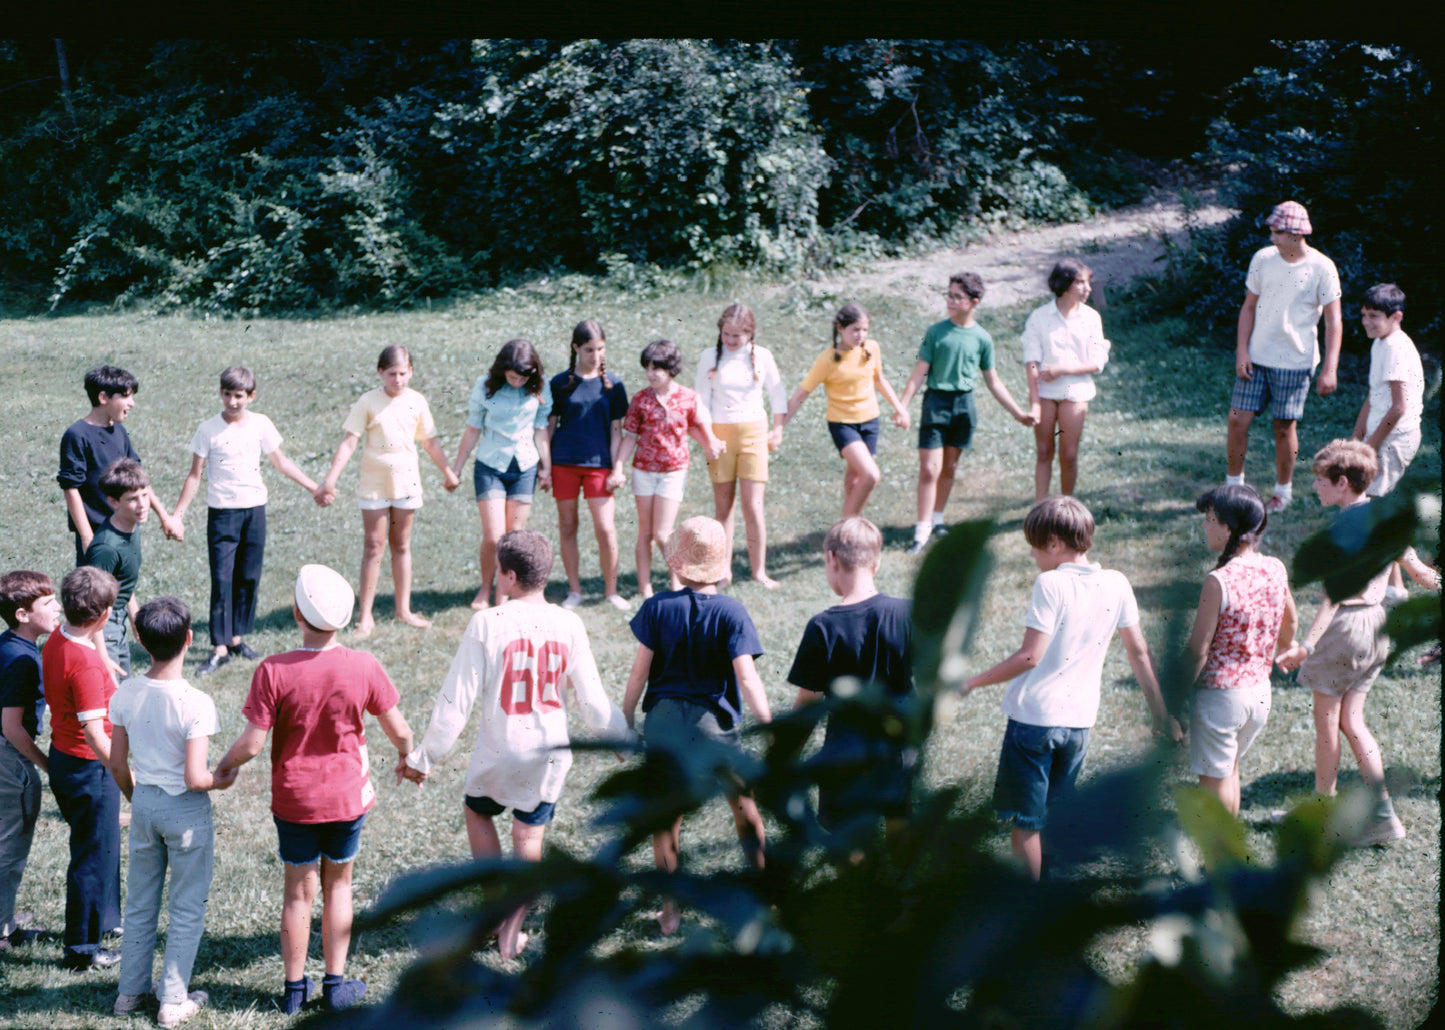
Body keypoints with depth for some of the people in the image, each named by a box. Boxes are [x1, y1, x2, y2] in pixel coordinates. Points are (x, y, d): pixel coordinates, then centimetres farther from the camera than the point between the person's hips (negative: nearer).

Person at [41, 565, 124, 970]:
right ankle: (82, 948, 18)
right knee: (94, 855, 6)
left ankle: (105, 918, 46)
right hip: (87, 768, -10)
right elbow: (94, 732, -29)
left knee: (103, 845, 27)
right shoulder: (83, 662, -29)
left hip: (63, 756, 10)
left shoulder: (57, 641, 0)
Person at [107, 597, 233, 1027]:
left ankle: (130, 991, 31)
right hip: (186, 811, -5)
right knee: (186, 910, 11)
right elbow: (194, 778, -24)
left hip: (144, 804, 5)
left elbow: (117, 764, 2)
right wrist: (222, 781, -3)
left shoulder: (125, 695, -7)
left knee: (139, 904, 20)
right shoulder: (195, 704, -23)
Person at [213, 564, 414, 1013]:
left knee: (298, 891, 14)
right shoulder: (363, 668, -16)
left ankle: (295, 987, 26)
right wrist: (408, 758, 18)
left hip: (293, 799, -1)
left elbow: (252, 743, -18)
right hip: (347, 795, 1)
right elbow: (398, 729, -4)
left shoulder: (274, 671, -21)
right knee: (337, 885, 18)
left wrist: (224, 767, 4)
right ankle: (336, 984, 25)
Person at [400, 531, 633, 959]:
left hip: (498, 752, -2)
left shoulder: (487, 624, -16)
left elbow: (456, 701, -12)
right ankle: (512, 932, 21)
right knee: (530, 835, 15)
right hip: (550, 754, 2)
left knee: (477, 812, 25)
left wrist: (423, 757, -1)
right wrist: (628, 742, 12)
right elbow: (592, 702, -4)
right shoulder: (569, 626, -9)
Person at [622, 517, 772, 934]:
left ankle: (670, 909, 20)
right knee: (745, 807, 18)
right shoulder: (731, 613, -12)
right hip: (713, 723, -1)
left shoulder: (657, 608, -7)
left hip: (663, 720, 2)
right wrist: (770, 727, -14)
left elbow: (639, 671, -3)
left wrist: (625, 721, 7)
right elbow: (747, 678, -18)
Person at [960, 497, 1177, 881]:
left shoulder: (1051, 585, -16)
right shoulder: (1116, 584, 1)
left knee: (1023, 823, 5)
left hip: (1034, 716, -6)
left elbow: (1029, 657, -20)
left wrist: (970, 683, -11)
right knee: (1054, 818, 19)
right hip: (1079, 719, 6)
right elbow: (1139, 653, 7)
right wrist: (1160, 713, 16)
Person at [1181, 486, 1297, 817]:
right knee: (1229, 767, 25)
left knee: (1214, 777, 8)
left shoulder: (1219, 581, -22)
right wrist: (1280, 653, 35)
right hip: (1260, 689, 7)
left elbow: (1199, 648, -19)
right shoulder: (1276, 569, -3)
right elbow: (1289, 623, 14)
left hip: (1220, 693, -7)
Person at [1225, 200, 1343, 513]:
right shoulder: (1262, 259, 0)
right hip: (1256, 358, 3)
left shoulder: (1321, 268, -10)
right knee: (1237, 419, 0)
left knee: (1284, 427, 4)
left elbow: (1333, 321, -6)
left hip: (1295, 362, -3)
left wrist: (1329, 369, -11)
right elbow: (1249, 307, 8)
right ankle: (1233, 485, 17)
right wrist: (1241, 352, 0)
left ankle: (1283, 490, 22)